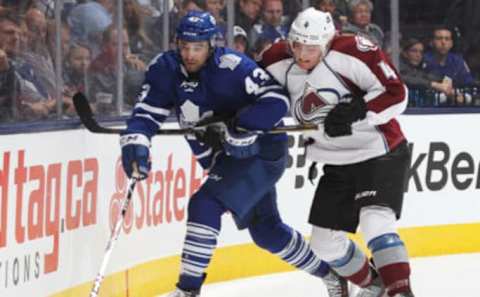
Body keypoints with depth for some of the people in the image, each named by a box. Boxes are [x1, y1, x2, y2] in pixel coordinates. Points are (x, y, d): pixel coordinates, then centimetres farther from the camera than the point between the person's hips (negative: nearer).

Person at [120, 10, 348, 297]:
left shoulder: (231, 66, -25)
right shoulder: (166, 69, -7)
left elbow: (277, 101, -29)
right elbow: (148, 111, -11)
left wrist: (235, 128, -36)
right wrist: (135, 141, -31)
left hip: (262, 152, -8)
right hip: (223, 158, 8)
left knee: (205, 206, -24)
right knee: (267, 231, 21)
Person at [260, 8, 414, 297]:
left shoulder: (353, 52, -23)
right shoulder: (282, 63, -5)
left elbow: (396, 93, -23)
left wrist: (356, 110, -34)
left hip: (381, 155, -7)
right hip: (338, 165, 7)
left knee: (375, 221, -28)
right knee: (325, 241, 10)